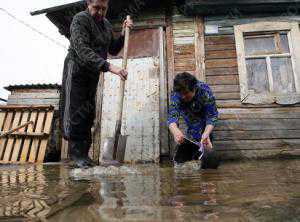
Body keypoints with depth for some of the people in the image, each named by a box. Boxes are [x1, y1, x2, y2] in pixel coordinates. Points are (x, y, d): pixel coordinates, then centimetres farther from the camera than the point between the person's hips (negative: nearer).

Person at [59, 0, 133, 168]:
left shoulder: (107, 25, 10)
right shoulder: (80, 19, -14)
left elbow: (113, 50, 15)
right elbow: (83, 50, -29)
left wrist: (124, 34, 0)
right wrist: (109, 67, -39)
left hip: (93, 74, 7)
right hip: (76, 71, -6)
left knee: (89, 114, 5)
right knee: (76, 113, -8)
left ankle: (83, 153, 14)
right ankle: (76, 153, 2)